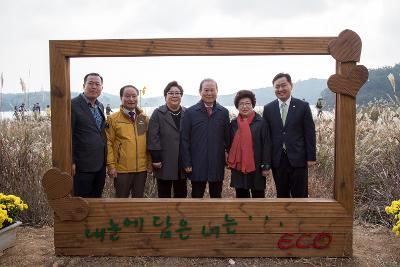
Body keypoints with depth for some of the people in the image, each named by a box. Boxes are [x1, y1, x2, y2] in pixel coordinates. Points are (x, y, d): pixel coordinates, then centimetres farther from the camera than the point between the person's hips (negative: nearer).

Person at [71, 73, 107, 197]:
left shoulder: (100, 106, 12)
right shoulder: (73, 105, -11)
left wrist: (106, 159, 13)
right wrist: (71, 162, -15)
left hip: (100, 164, 7)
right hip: (83, 165, -7)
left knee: (97, 198, 16)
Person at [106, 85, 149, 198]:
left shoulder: (144, 119, 6)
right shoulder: (113, 119, -4)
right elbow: (108, 143, -5)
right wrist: (111, 165, -9)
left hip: (142, 168, 3)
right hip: (122, 169, -3)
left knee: (139, 198, 15)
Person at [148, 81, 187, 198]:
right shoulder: (158, 113, 0)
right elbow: (153, 137, -6)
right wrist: (155, 158, -12)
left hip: (182, 164, 3)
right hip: (164, 164, -2)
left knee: (181, 194, 13)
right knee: (164, 194, 9)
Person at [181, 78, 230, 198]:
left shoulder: (224, 112, 4)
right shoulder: (190, 112, -1)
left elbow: (227, 138, 6)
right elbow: (184, 140, -2)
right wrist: (187, 163, -6)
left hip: (217, 164, 2)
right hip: (197, 165, -1)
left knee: (216, 195, 13)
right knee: (197, 196, 10)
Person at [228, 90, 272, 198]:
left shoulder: (261, 122, -6)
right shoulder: (233, 123, 6)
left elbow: (266, 145, -7)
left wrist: (266, 166, -10)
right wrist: (230, 162, 9)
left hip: (256, 167, -3)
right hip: (238, 167, 4)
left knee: (258, 194, 9)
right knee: (241, 195, 13)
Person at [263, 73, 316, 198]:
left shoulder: (303, 106, -1)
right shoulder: (268, 108, 5)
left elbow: (310, 133, -1)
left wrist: (311, 157, -4)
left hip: (298, 159, -2)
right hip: (277, 160, 2)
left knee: (300, 195, 5)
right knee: (281, 195, 12)